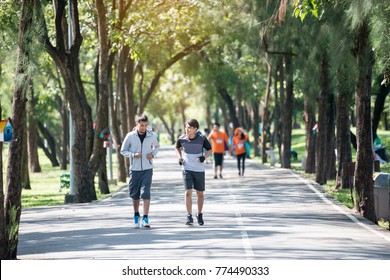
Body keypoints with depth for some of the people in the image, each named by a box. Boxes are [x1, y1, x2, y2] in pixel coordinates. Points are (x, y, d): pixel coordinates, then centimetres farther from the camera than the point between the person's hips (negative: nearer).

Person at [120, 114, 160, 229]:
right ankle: (136, 215, 31)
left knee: (146, 193, -12)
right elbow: (123, 151, 3)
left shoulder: (151, 135, -1)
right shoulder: (130, 136, -5)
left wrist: (153, 154, -3)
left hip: (147, 169, -1)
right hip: (135, 169, 1)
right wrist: (133, 155, -15)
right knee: (135, 194, 9)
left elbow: (157, 146, 18)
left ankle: (145, 218, -14)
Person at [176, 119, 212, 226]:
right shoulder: (181, 139, -4)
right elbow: (177, 148, 18)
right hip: (187, 169, 0)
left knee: (200, 194, 9)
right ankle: (189, 217, -8)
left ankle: (200, 215, 28)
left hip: (199, 170, 0)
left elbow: (210, 150, 6)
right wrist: (180, 157, 1)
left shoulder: (202, 139, -8)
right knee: (188, 192, -11)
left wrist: (204, 157, -13)